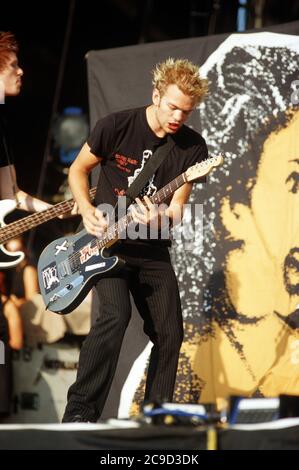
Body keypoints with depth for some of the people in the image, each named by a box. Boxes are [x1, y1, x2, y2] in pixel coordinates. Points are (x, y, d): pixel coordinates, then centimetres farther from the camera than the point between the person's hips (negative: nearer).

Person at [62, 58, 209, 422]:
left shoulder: (193, 147, -4)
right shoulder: (116, 126, -10)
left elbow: (177, 208, -5)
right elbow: (78, 169, 3)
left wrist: (161, 219, -28)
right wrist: (87, 212, -13)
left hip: (152, 250, 4)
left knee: (169, 332, -1)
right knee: (116, 314, -26)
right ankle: (79, 412, -20)